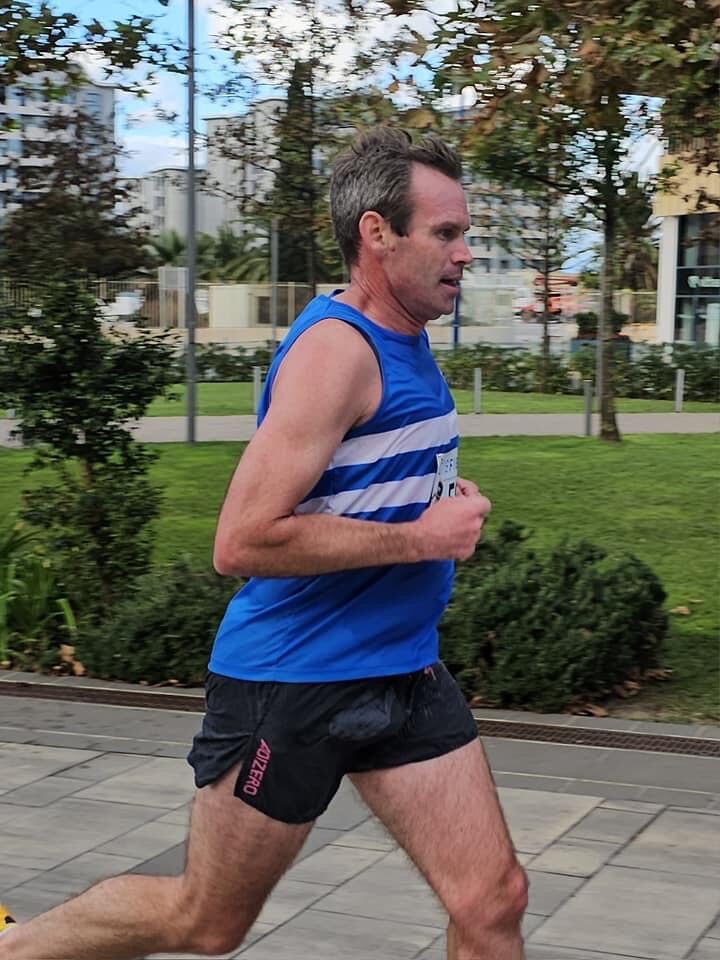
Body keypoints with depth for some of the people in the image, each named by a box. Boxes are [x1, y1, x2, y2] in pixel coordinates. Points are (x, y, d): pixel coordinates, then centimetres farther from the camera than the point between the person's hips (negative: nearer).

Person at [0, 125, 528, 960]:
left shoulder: (406, 339, 10)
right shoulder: (335, 349, -19)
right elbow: (242, 541, -27)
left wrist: (442, 496, 8)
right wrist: (421, 536, -21)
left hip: (403, 675, 8)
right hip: (291, 683, -8)